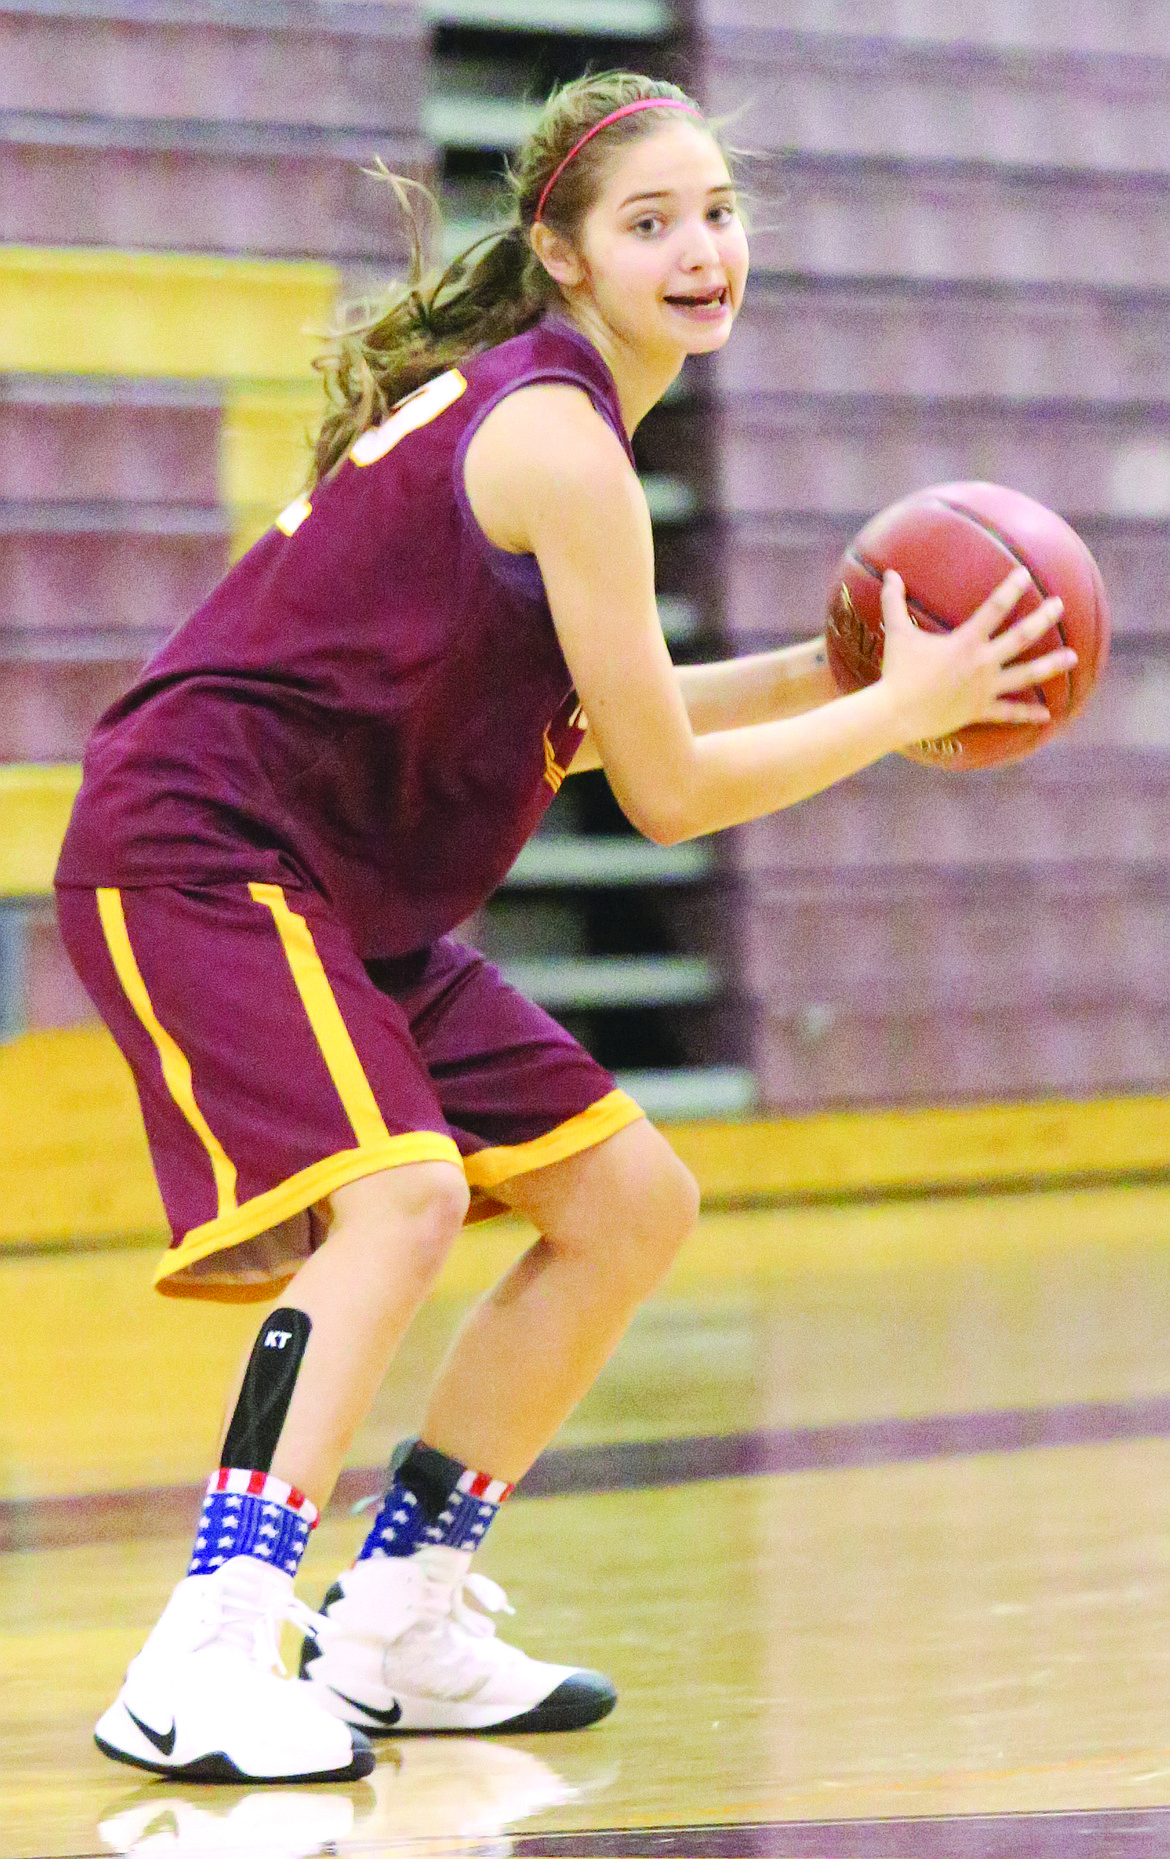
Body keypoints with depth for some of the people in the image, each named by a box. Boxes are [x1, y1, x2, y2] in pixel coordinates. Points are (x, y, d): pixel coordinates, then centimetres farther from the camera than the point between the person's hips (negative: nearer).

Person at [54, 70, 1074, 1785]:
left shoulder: (527, 400, 12)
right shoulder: (562, 441, -18)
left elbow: (574, 721, 21)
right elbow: (668, 792, -14)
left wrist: (827, 671, 13)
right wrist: (904, 708, -4)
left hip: (348, 888, 10)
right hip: (200, 853, -10)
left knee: (630, 1203, 12)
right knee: (400, 1194, -31)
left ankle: (398, 1626, 19)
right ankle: (200, 1671, -33)